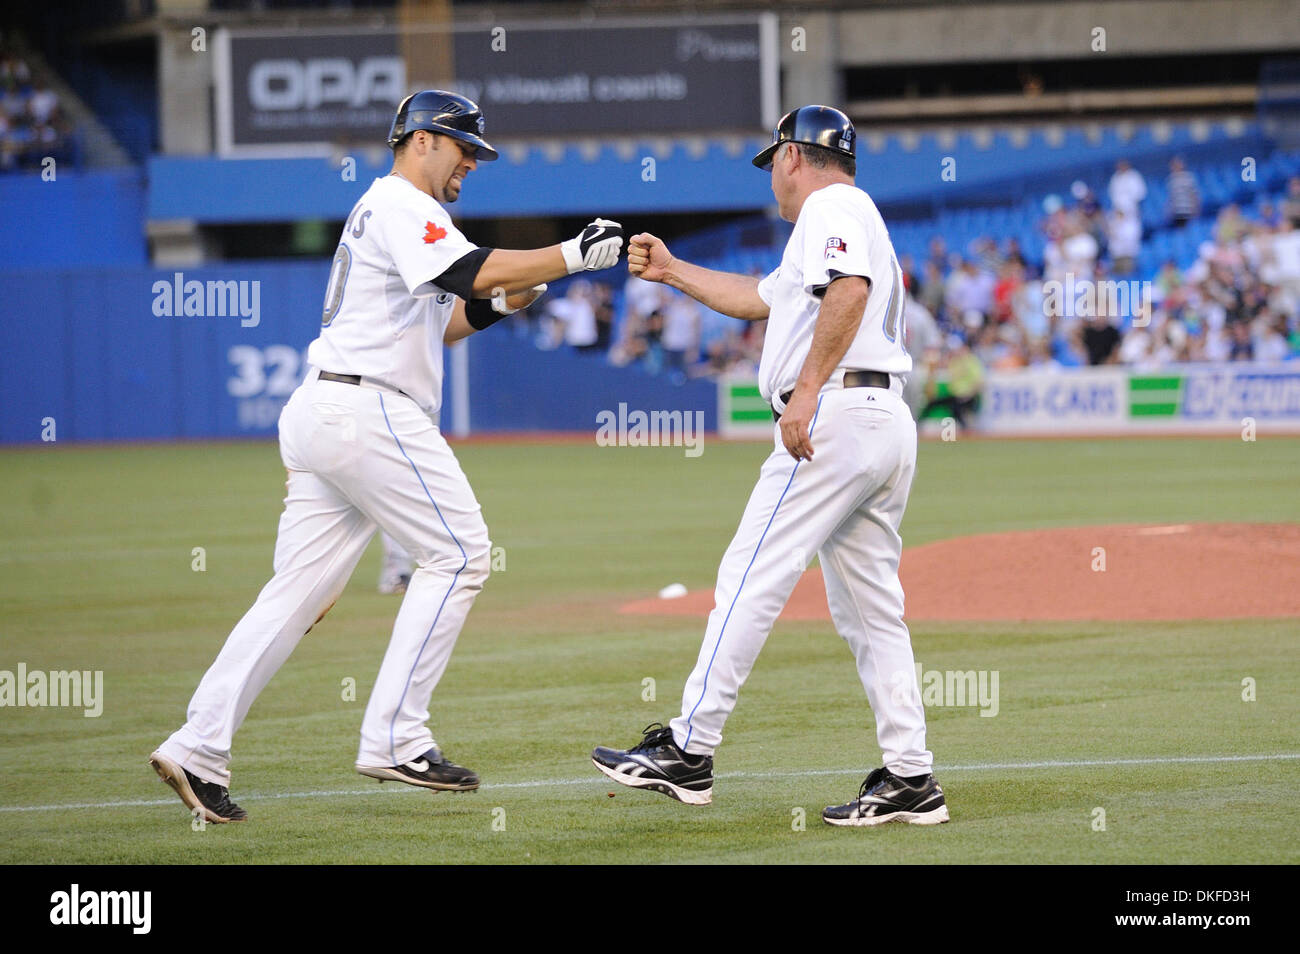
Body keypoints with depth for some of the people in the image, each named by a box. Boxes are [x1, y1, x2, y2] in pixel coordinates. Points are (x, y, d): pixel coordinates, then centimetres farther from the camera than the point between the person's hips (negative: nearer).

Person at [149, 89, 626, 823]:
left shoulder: (395, 213, 27)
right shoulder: (400, 204, -6)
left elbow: (433, 326, 28)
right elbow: (472, 270, -21)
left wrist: (496, 304, 12)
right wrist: (574, 255, -17)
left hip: (322, 416, 10)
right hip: (364, 409, -10)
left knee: (300, 589, 5)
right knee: (457, 549, -7)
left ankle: (199, 749, -2)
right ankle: (395, 738, -10)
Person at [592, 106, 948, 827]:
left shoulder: (831, 207, -3)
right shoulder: (850, 218, 30)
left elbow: (849, 289, -23)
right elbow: (760, 299, 41)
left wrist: (807, 389, -27)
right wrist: (671, 272, 44)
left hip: (836, 413, -10)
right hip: (889, 424, 10)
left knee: (751, 580, -8)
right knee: (870, 608, 9)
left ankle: (688, 752, -8)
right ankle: (909, 779, 4)